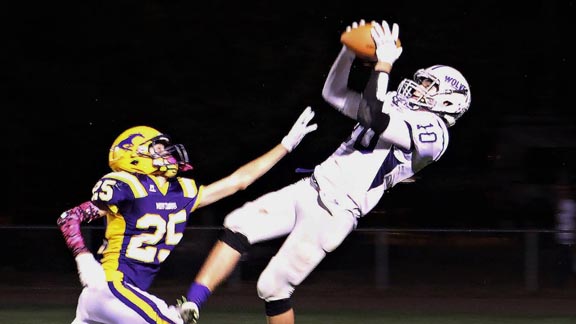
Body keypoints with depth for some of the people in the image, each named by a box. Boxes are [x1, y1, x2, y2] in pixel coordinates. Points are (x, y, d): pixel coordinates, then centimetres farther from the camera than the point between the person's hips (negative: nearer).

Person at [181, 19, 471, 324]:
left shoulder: (430, 131, -9)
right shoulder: (397, 110, 20)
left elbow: (373, 118, -24)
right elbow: (334, 93, 26)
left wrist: (384, 65, -19)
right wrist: (349, 52, 12)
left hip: (334, 213, -9)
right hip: (310, 189, 9)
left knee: (273, 286, -9)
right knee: (238, 226, -10)